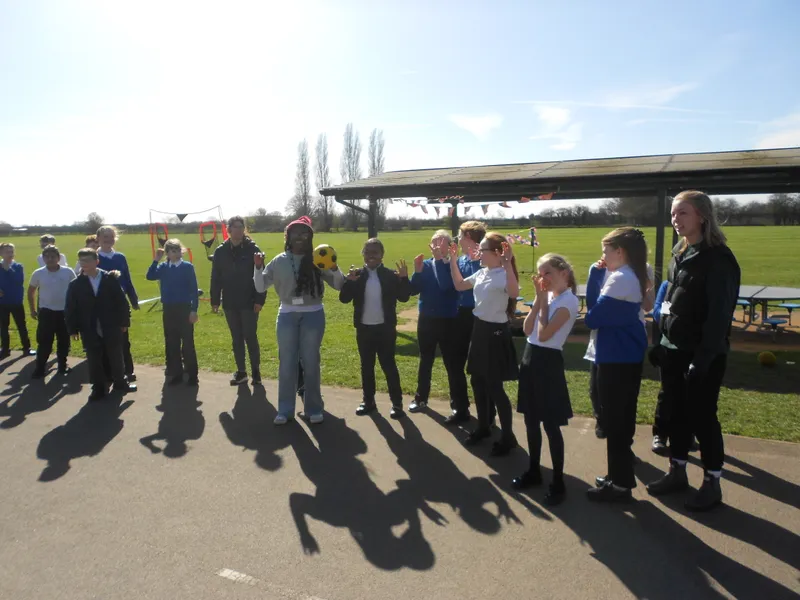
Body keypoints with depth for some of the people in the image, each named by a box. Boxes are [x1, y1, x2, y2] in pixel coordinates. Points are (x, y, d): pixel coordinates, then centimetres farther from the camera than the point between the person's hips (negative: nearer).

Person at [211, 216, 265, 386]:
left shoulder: (253, 249, -5)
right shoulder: (221, 251, 4)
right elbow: (215, 278, 6)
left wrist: (259, 300, -13)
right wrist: (215, 301, 2)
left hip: (249, 303, -3)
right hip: (230, 304, 3)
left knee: (250, 337, 1)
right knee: (237, 339, 10)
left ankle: (256, 371, 13)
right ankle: (241, 372, 20)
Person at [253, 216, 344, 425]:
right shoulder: (279, 261, 0)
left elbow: (339, 285, -3)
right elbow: (260, 287, 2)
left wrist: (334, 268, -21)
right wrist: (258, 268, -14)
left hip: (313, 315, -1)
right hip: (287, 316, 1)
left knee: (311, 363, 8)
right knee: (286, 363, 8)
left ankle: (314, 408, 20)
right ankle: (285, 410, 20)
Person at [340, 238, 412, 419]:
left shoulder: (391, 275, -4)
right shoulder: (357, 276, 0)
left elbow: (404, 297, -8)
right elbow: (344, 299, -6)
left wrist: (404, 279, -21)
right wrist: (349, 281, -22)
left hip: (385, 328, -2)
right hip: (364, 329, 3)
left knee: (389, 365, 4)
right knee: (366, 366, 12)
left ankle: (397, 403, 12)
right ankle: (368, 401, 25)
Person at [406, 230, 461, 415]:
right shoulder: (425, 264, 3)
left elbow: (446, 286, -26)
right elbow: (413, 290, -1)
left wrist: (439, 259, -24)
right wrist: (417, 271, -17)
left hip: (447, 321, -4)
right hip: (426, 320, 4)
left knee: (452, 362, 3)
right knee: (425, 360, 16)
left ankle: (459, 404, 15)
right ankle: (420, 398, 30)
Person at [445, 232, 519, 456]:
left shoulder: (503, 275, -19)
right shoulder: (482, 273, 6)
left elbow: (514, 293, -41)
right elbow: (459, 285, 19)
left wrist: (507, 263, -46)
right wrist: (452, 260, 10)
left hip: (495, 332, -9)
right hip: (480, 329, 9)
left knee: (494, 387, -2)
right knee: (477, 381, 16)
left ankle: (508, 437, 14)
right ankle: (483, 427, 33)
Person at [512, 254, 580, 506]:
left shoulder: (569, 301, -13)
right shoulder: (547, 297, 10)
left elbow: (544, 334, -21)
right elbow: (527, 329, 2)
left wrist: (544, 302, -11)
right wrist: (538, 299, -2)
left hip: (548, 361, -8)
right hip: (530, 357, 8)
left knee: (550, 425, -1)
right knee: (531, 421, 15)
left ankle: (558, 482, 12)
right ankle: (534, 471, 30)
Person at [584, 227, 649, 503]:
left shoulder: (620, 279, -19)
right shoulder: (631, 276, 12)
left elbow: (593, 316, -17)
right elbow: (595, 303, 8)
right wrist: (596, 273, 1)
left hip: (616, 358, -10)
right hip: (628, 356, 10)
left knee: (614, 422, 0)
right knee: (621, 419, 18)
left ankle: (620, 484, 11)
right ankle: (620, 476, 30)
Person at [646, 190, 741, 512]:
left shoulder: (718, 258, -15)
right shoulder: (679, 253, 10)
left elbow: (719, 314, -19)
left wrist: (703, 358, -21)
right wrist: (661, 342, 13)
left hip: (702, 354, -7)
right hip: (674, 350, 7)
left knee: (702, 417, 2)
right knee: (677, 413, 15)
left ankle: (712, 483, 18)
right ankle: (677, 472, 29)